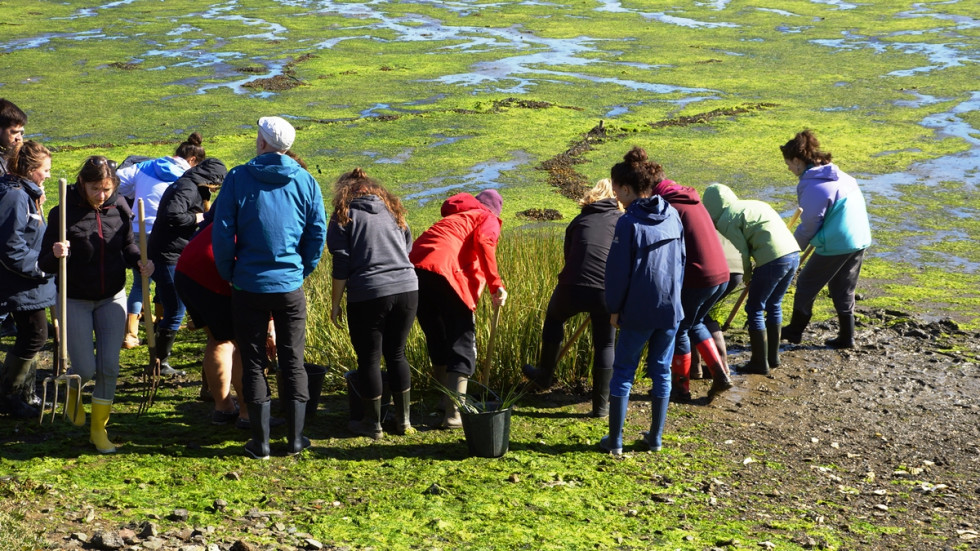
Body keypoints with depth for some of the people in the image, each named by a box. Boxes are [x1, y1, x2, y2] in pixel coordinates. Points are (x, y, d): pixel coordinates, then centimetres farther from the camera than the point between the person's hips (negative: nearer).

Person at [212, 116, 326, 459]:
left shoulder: (238, 178, -7)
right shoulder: (306, 182, 0)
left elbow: (222, 234, -8)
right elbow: (318, 234, 1)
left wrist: (229, 274, 6)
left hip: (249, 286, -2)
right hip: (291, 286, 2)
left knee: (253, 363, 7)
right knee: (293, 362, 10)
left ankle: (260, 441, 9)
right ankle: (295, 439, 13)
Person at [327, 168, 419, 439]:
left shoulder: (344, 216, 2)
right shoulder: (392, 210, 17)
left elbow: (341, 266, -3)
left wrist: (335, 304, 3)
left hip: (367, 295, -5)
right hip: (407, 289, 5)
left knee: (369, 358, 6)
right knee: (396, 354, 16)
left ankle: (372, 424, 14)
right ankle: (404, 420, 20)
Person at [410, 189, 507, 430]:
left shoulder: (455, 217, 36)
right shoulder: (488, 219, 16)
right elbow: (484, 243, -6)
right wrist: (496, 284, -11)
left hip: (416, 268, 7)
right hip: (445, 271, -7)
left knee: (437, 342, 20)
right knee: (462, 345, 0)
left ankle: (448, 403, 28)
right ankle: (454, 413, -7)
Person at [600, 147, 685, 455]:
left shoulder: (629, 223, -14)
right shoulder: (672, 215, 3)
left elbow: (618, 270, -11)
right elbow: (681, 260, 11)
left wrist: (614, 309, 0)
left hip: (638, 311, -5)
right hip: (671, 308, 5)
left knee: (623, 371, 7)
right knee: (661, 371, 15)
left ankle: (615, 440, 10)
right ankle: (656, 437, 21)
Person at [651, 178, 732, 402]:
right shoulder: (692, 200, 15)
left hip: (697, 278, -9)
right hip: (721, 275, 9)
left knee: (678, 330, 9)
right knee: (695, 324, 26)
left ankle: (681, 387, 19)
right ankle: (720, 374, 19)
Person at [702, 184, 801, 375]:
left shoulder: (726, 220, -1)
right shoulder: (753, 205, 24)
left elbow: (742, 252, -3)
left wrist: (747, 276, 15)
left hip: (773, 260, -8)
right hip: (793, 254, 8)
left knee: (755, 309, 7)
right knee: (773, 306, 23)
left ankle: (759, 364, 11)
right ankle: (773, 357, 31)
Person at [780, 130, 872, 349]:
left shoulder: (812, 186, -17)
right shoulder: (840, 176, 10)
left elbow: (809, 227, -14)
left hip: (835, 245, -8)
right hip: (860, 240, 8)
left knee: (807, 284, 10)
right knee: (843, 291, 20)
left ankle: (795, 331, 23)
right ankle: (846, 337, 24)